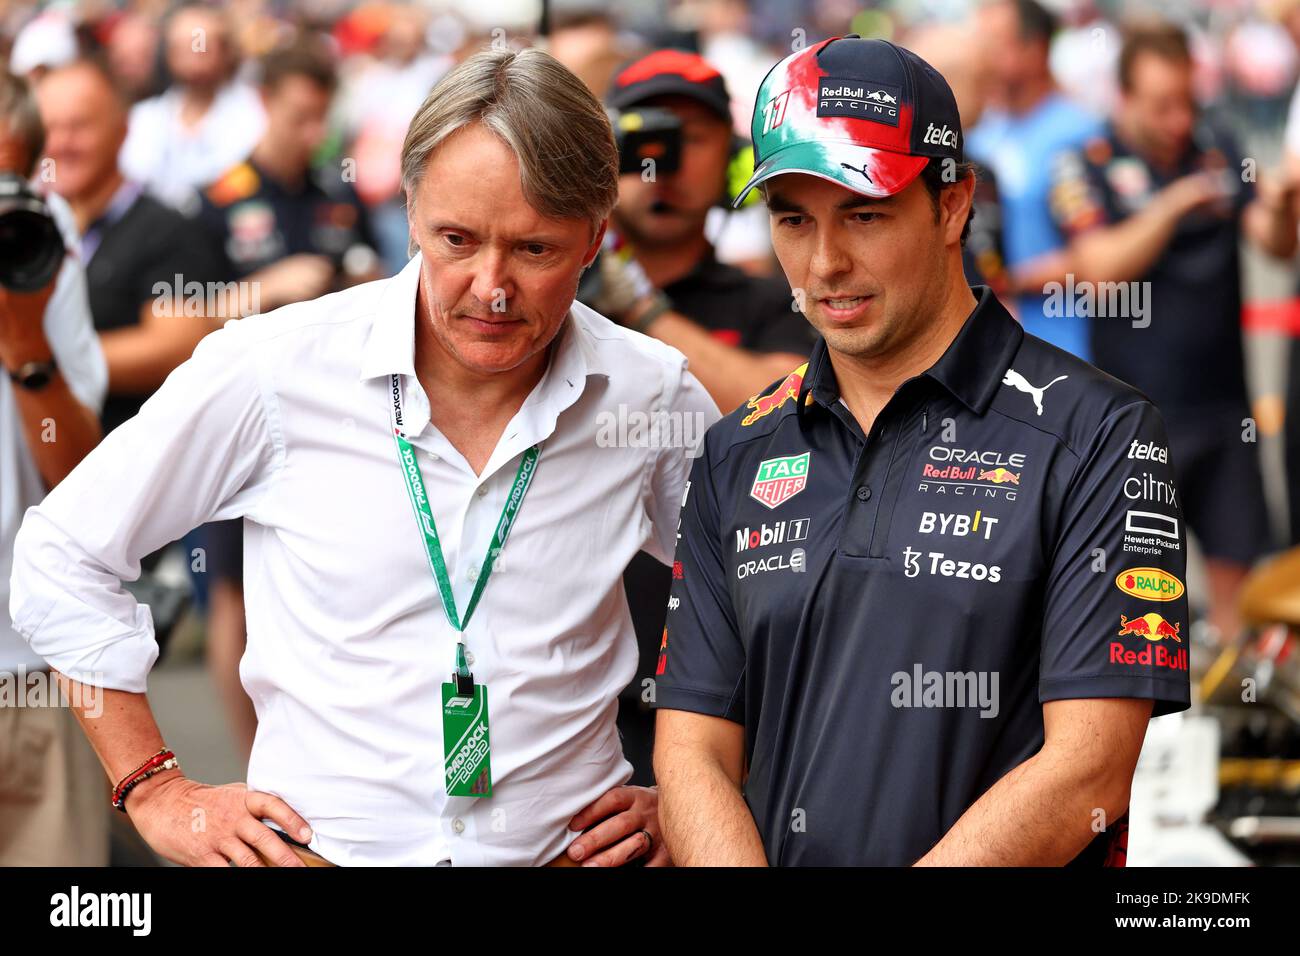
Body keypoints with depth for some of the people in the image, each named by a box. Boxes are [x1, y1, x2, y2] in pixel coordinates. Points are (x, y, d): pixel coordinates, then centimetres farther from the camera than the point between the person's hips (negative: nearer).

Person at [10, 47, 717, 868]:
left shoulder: (653, 396, -7)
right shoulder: (275, 373, -12)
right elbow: (63, 555, -2)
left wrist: (684, 801, 2)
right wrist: (158, 793, -3)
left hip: (567, 846, 1)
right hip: (317, 845, -1)